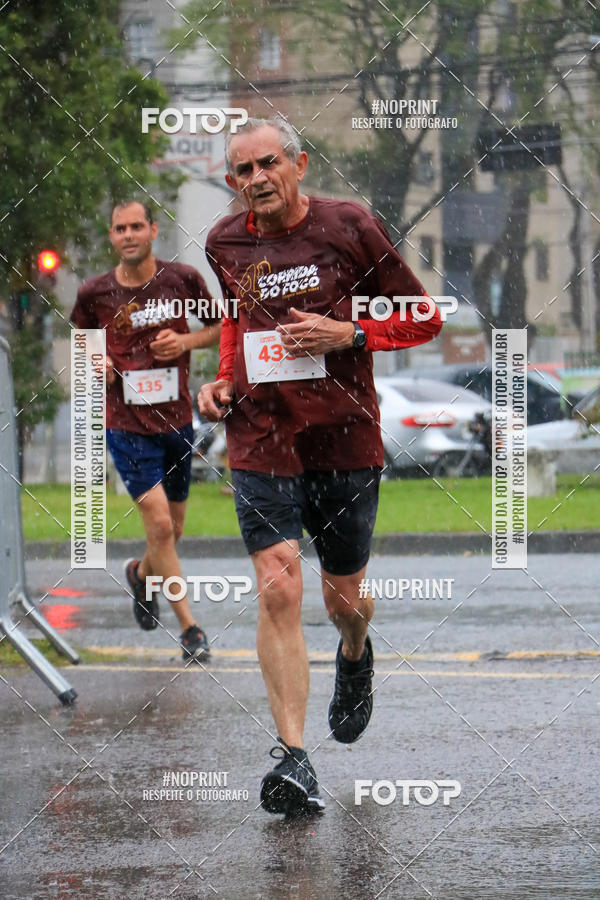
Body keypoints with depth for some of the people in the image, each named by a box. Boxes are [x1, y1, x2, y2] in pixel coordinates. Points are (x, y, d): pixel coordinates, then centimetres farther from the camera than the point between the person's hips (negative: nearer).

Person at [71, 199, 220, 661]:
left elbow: (218, 326, 9)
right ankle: (190, 628, -5)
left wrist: (186, 341, -10)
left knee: (171, 531, 15)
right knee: (159, 522, -13)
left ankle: (142, 574, 48)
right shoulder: (95, 293, -4)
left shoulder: (183, 279, -3)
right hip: (126, 425, -2)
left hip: (177, 420, 2)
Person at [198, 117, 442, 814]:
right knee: (277, 589, -15)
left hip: (345, 438, -1)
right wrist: (224, 380, 9)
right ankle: (292, 757, -16)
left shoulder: (349, 227, -6)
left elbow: (423, 319, 0)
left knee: (343, 597, 11)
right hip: (261, 438, 1)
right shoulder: (225, 244, 5)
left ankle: (355, 657, 50)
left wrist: (348, 335, -15)